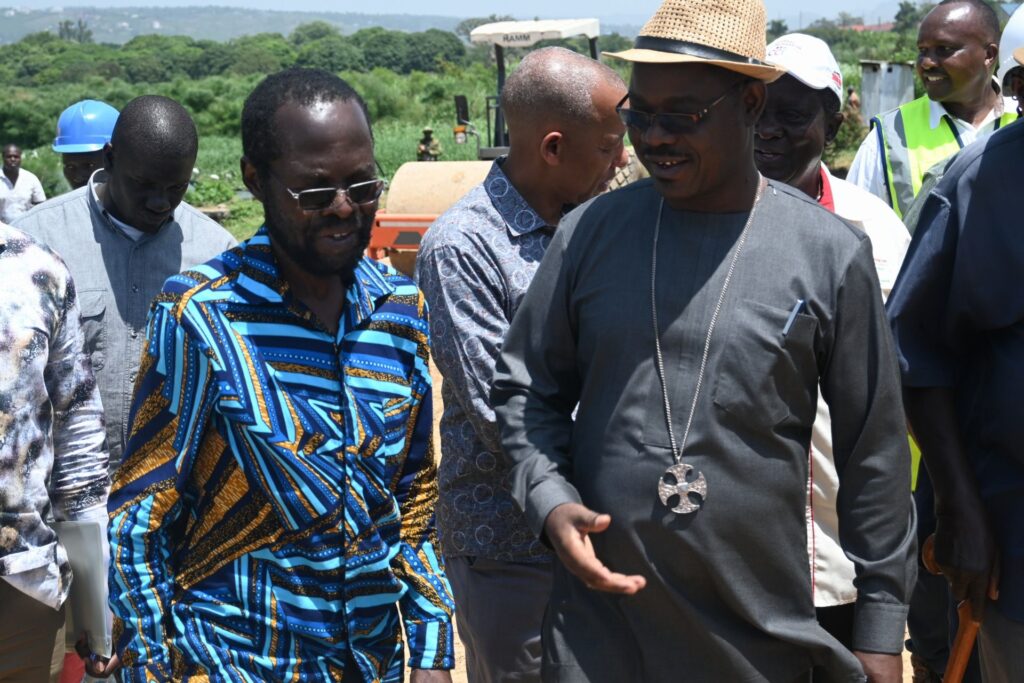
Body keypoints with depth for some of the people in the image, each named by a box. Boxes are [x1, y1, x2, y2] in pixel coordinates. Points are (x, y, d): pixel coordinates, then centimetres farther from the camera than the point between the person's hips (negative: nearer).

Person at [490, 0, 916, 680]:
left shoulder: (831, 254, -5)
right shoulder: (592, 231, 1)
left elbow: (874, 452, 1)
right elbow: (525, 387, 10)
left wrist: (882, 625, 3)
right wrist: (551, 500, -7)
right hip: (599, 616, 2)